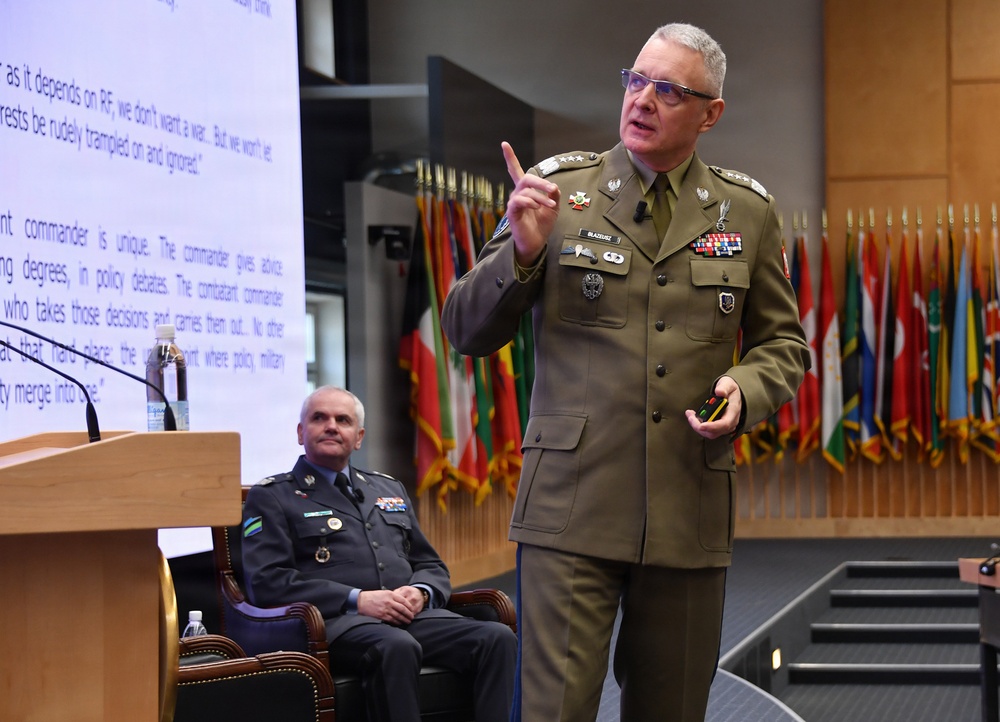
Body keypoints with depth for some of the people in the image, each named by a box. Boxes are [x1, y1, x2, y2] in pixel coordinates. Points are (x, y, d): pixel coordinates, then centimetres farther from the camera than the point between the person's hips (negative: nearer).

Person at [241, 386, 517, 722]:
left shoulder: (390, 489, 28)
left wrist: (420, 593, 0)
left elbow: (432, 566, 27)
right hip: (335, 620, -5)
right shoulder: (270, 498, 10)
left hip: (412, 615, 5)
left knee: (498, 638, -23)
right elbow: (267, 583, -4)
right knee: (396, 646, -39)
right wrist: (357, 600, -14)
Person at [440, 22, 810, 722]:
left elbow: (783, 343, 16)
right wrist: (522, 252, -16)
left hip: (690, 515, 3)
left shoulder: (747, 212, 8)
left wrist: (745, 391, -6)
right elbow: (467, 330, 3)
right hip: (573, 507, -2)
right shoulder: (558, 189, 3)